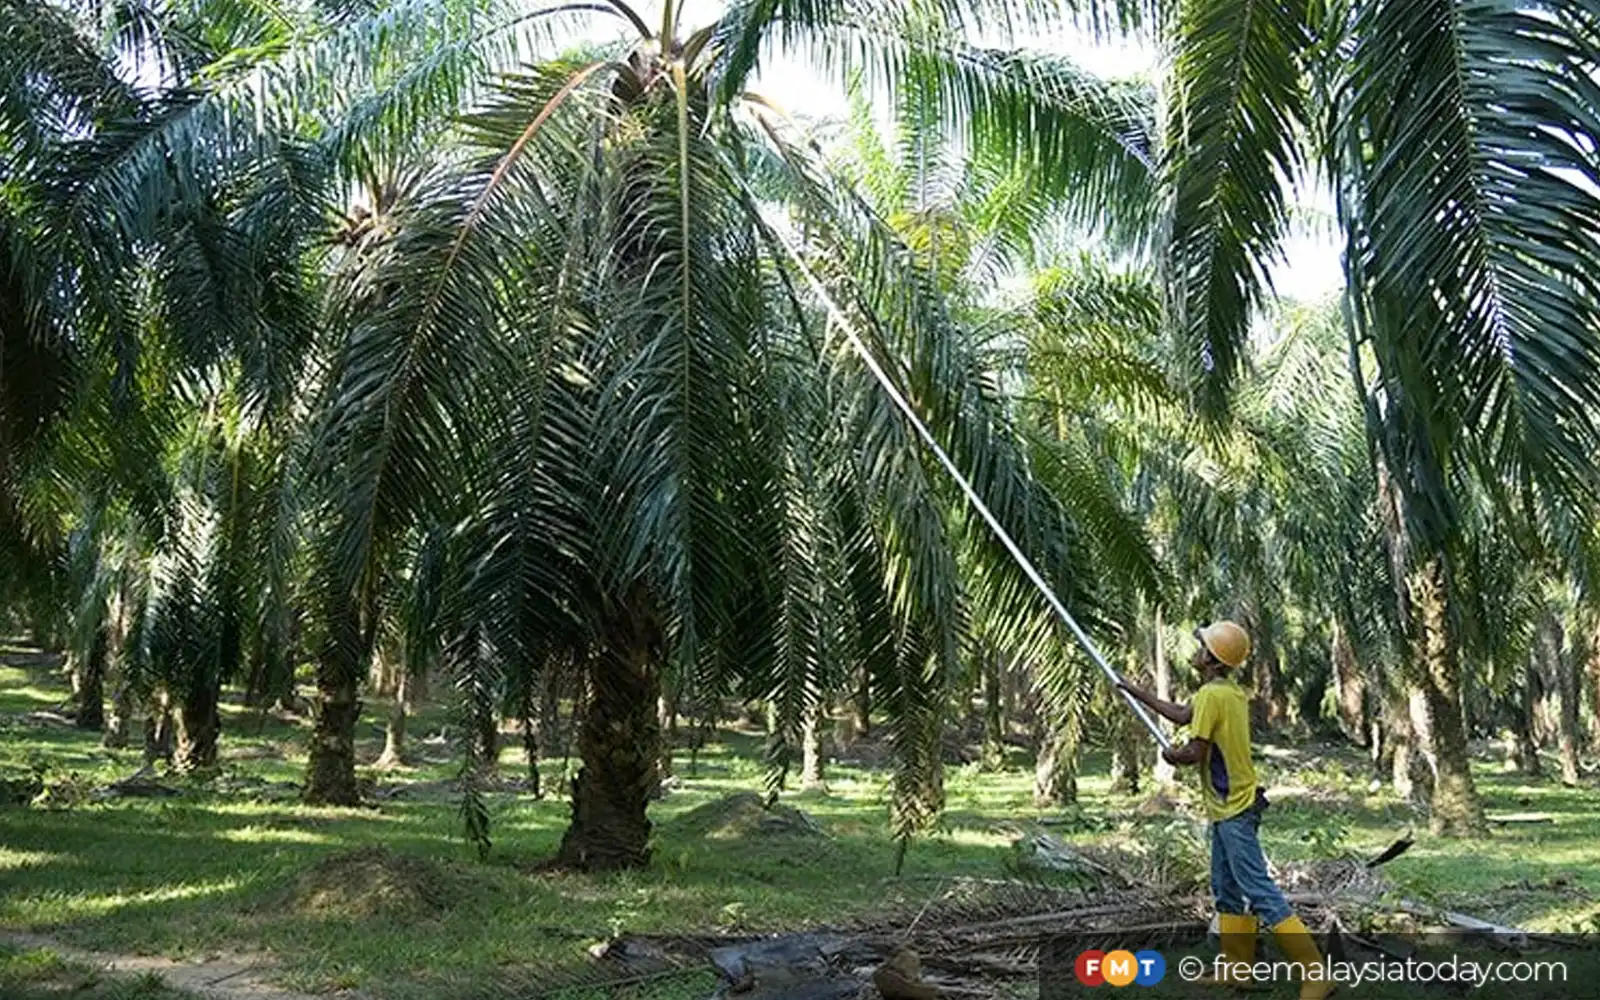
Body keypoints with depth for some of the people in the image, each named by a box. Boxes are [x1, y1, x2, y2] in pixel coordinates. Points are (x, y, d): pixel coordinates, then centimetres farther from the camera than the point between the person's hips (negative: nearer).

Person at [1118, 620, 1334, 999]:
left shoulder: (1212, 694, -20)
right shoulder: (1230, 690, 9)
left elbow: (1195, 753, -22)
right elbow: (1183, 715, 22)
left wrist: (1170, 755, 0)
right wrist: (1135, 691, 27)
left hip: (1234, 810, -10)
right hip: (1228, 807, 10)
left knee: (1260, 892, -9)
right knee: (1226, 891, 16)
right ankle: (1237, 970, 22)